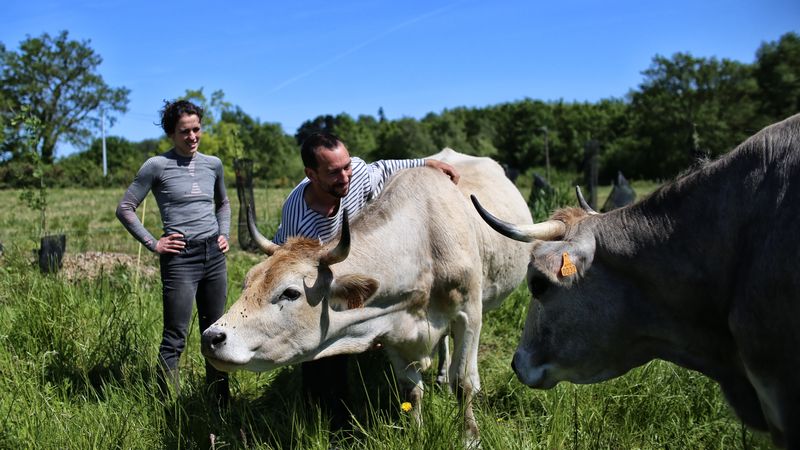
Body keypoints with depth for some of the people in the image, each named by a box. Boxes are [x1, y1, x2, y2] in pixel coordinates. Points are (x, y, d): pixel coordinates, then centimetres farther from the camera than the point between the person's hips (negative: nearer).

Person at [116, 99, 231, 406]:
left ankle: (221, 405, 25)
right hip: (180, 258, -5)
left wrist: (225, 234, 13)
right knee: (174, 339, -4)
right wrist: (153, 244, -7)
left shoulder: (213, 164, 10)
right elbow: (125, 208, -2)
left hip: (214, 255, 5)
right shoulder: (157, 166, -4)